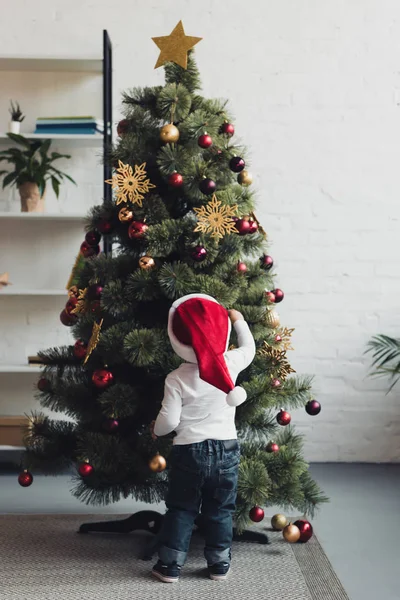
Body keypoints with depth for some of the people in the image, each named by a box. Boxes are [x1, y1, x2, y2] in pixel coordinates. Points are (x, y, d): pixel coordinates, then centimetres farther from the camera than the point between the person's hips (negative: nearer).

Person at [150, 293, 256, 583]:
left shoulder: (176, 379, -12)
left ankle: (170, 565, 17)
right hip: (226, 449, 2)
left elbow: (169, 420, -11)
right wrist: (239, 321, 30)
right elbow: (249, 348, 15)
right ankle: (220, 564, 23)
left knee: (180, 511, 12)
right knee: (221, 511, 15)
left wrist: (156, 430, 12)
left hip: (188, 452, -2)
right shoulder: (230, 364, -7)